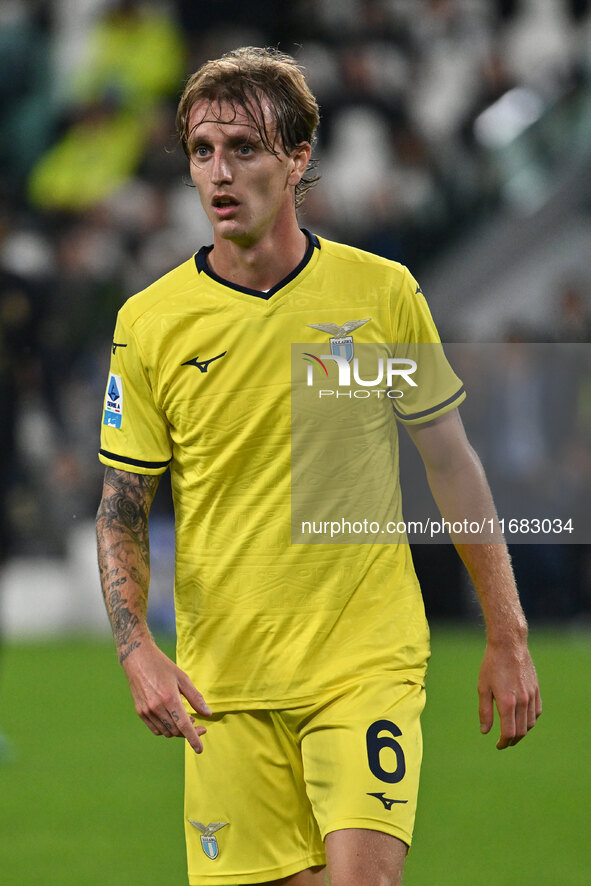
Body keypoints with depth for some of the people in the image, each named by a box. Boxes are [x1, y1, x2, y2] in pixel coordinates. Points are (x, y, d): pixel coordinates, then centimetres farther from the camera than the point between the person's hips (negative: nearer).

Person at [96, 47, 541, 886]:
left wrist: (507, 636, 8)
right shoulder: (150, 321, 0)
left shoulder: (380, 292, 0)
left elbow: (452, 464, 8)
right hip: (225, 684, 1)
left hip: (368, 666, -1)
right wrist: (137, 651, -13)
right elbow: (121, 515, 4)